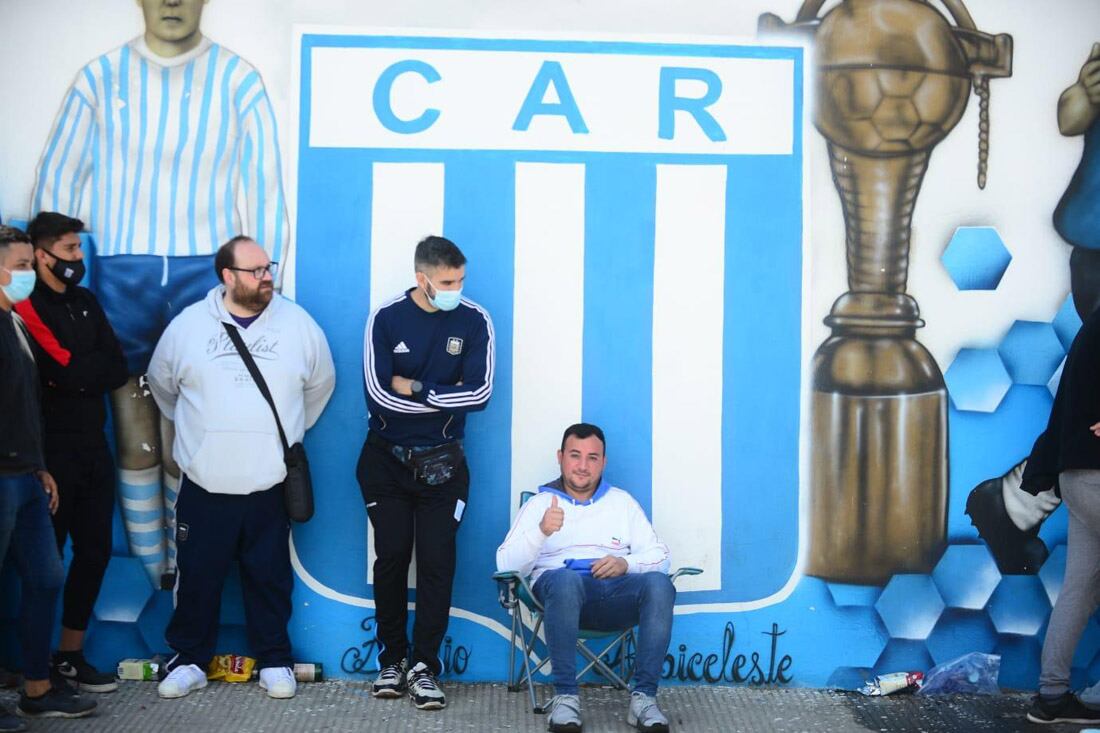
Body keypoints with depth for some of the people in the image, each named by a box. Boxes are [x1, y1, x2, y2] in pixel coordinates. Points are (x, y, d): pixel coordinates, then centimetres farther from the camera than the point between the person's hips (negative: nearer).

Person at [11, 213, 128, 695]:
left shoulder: (85, 302, 13)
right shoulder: (26, 308, -10)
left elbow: (117, 370, 2)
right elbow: (60, 370, -22)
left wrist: (73, 373, -10)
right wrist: (91, 370, -8)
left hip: (93, 447, 7)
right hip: (50, 451, -7)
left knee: (94, 551, 11)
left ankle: (70, 654, 23)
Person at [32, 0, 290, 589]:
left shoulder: (237, 80, 4)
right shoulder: (101, 77, 7)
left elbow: (262, 188, 4)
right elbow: (58, 179, 9)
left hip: (206, 272, -1)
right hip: (121, 271, 1)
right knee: (133, 425, 4)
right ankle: (147, 574, 15)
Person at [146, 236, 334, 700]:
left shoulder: (298, 324, -1)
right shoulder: (187, 325, -1)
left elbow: (320, 384, 13)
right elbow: (161, 384, 15)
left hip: (270, 483, 0)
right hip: (204, 483, 0)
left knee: (269, 577, 8)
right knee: (197, 575, 8)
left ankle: (274, 661, 22)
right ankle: (190, 659, 23)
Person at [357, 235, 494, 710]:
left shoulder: (474, 322, -6)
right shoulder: (386, 319, -8)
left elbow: (479, 393, -15)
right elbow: (379, 394, -17)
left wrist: (416, 389, -16)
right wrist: (445, 399, -14)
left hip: (442, 465, 0)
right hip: (386, 459, 0)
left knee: (437, 562, -2)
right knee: (391, 558, 5)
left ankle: (425, 666, 7)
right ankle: (393, 658, 19)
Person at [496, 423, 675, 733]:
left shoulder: (622, 501, 21)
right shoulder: (540, 503, 15)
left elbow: (659, 555, 12)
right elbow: (506, 565, 1)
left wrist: (625, 563, -9)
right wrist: (541, 531, -17)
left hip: (616, 595, 2)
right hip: (563, 592, -2)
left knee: (659, 584, -30)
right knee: (565, 578, -38)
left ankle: (643, 697, -28)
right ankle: (565, 696, -31)